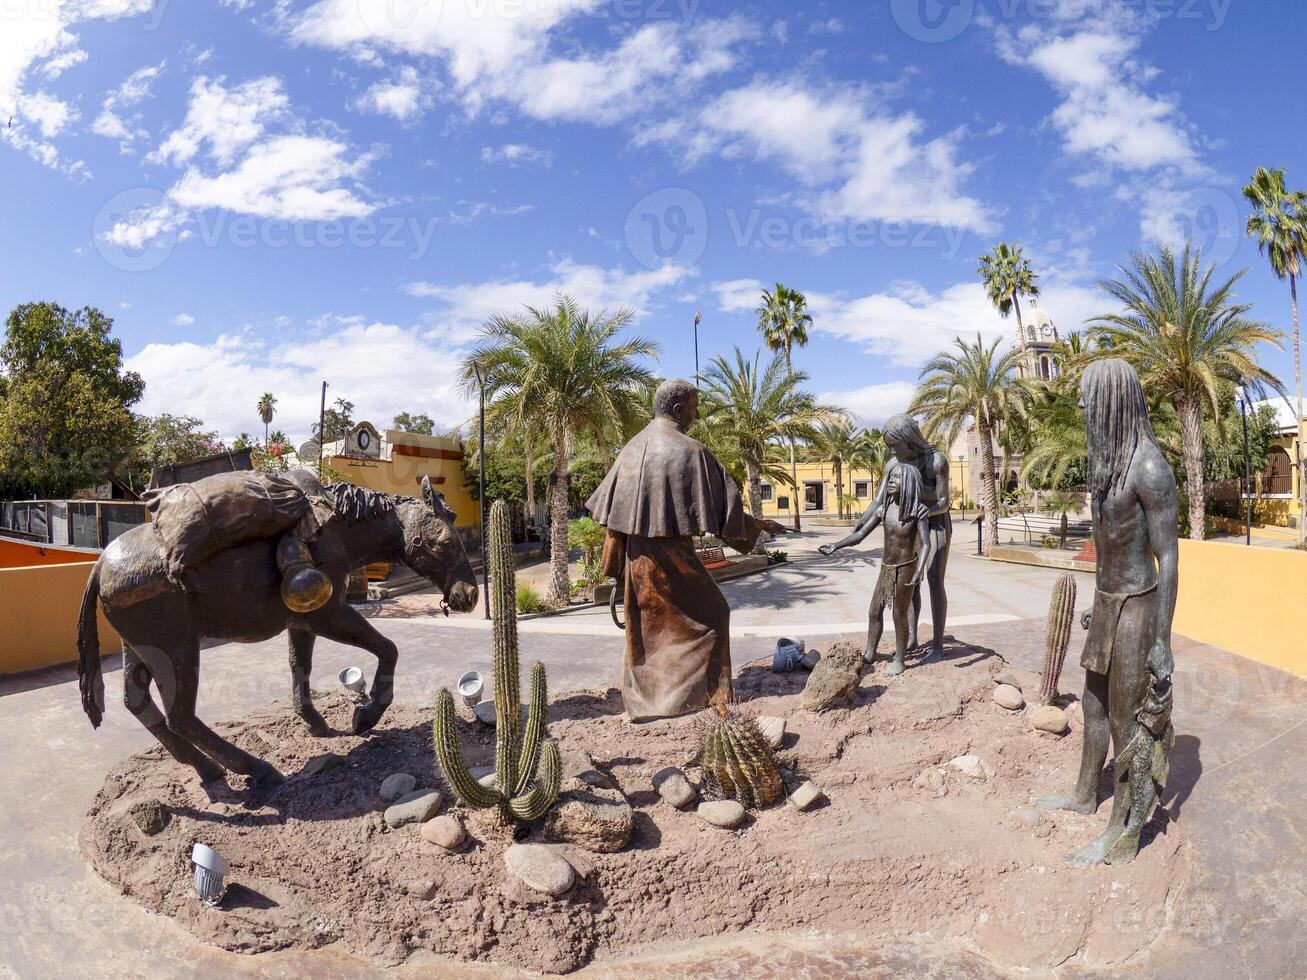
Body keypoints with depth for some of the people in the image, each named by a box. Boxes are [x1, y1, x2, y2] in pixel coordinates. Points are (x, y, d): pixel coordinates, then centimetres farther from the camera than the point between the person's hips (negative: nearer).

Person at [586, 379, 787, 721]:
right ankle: (707, 695, 9)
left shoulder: (633, 448, 6)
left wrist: (615, 565, 16)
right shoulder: (690, 451, -14)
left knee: (645, 627, 18)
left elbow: (610, 507, 8)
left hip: (636, 555, 7)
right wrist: (760, 525, 4)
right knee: (710, 614, 9)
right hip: (672, 555, -7)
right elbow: (720, 505, -11)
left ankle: (640, 700, 25)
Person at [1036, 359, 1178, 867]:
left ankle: (1123, 835, 18)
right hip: (1108, 601, 9)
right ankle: (1085, 795, 40)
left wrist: (1162, 642, -20)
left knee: (1128, 722, 3)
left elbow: (1168, 557, -20)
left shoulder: (1149, 467, -21)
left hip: (1135, 610, -9)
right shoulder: (1110, 460, 8)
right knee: (1095, 705, 21)